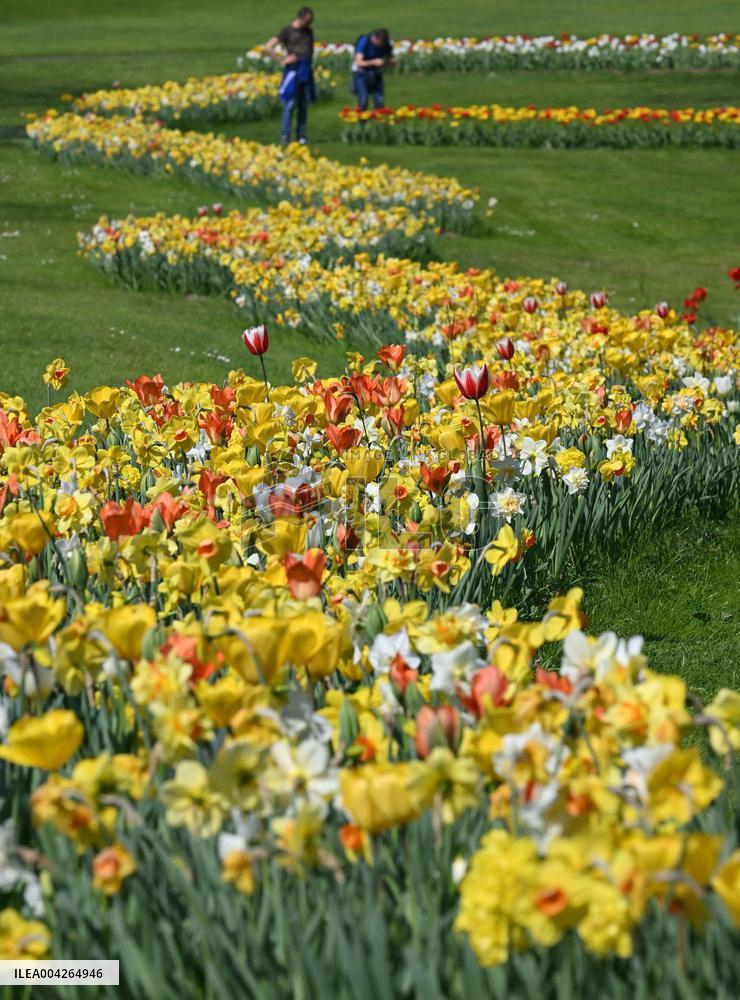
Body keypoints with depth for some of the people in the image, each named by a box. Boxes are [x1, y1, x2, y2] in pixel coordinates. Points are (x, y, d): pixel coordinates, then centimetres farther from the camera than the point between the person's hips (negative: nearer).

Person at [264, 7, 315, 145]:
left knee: (304, 104, 4)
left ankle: (301, 135, 9)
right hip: (293, 70, -5)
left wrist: (310, 64, 15)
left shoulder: (309, 31, 14)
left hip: (306, 71, 5)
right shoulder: (288, 30, -3)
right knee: (290, 104, -9)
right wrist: (282, 60, -9)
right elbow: (268, 47, -7)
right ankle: (286, 136, -7)